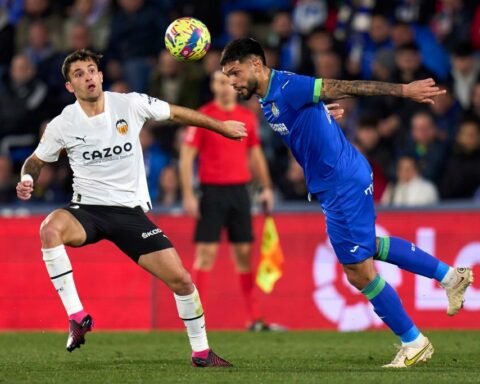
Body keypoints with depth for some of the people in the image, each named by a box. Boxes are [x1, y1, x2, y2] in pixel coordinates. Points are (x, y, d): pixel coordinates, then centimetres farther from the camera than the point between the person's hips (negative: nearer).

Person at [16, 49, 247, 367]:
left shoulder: (131, 104, -4)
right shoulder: (62, 125, -4)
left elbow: (176, 113, 11)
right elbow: (36, 161, 12)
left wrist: (220, 126, 19)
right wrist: (27, 181, -11)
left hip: (131, 211, 1)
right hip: (87, 210, -1)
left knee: (181, 279, -6)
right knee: (50, 229, -37)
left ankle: (201, 352, 17)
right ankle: (77, 317, -30)